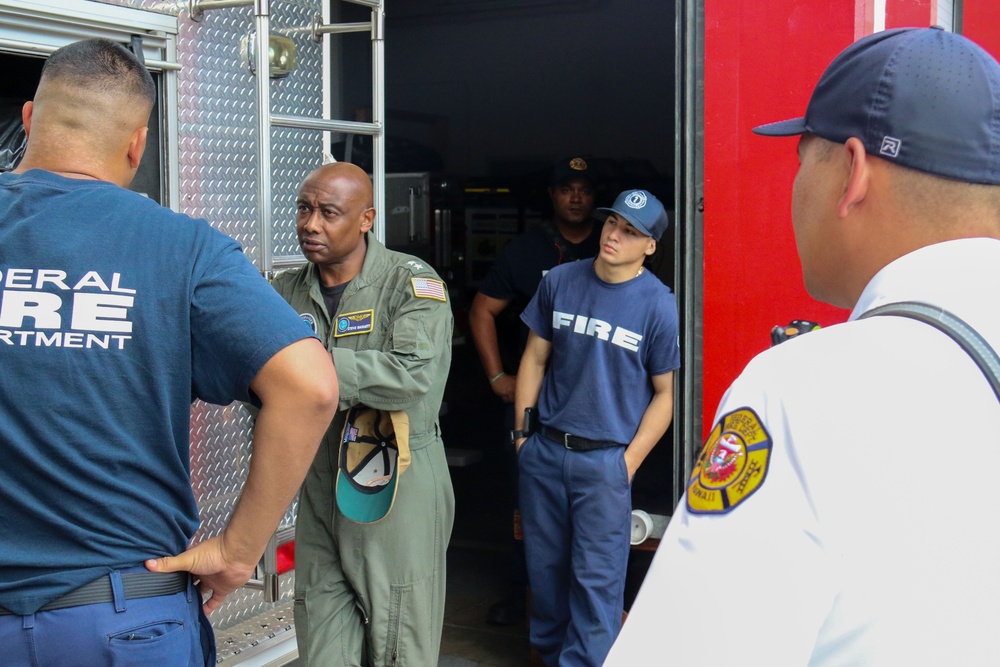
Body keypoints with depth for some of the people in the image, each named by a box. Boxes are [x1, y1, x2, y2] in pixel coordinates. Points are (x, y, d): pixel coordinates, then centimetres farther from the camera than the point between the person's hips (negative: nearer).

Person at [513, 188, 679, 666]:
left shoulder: (658, 305, -7)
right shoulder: (559, 281, 3)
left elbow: (665, 393, -4)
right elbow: (535, 357, 10)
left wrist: (629, 461, -9)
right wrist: (522, 431, 6)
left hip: (605, 459, -4)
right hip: (544, 450, 4)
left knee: (595, 577, -1)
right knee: (545, 564, 15)